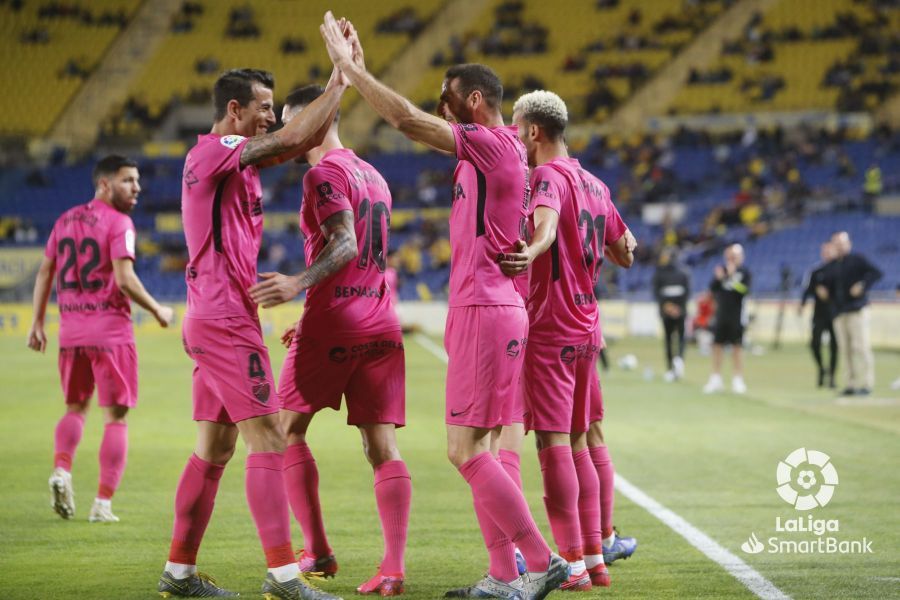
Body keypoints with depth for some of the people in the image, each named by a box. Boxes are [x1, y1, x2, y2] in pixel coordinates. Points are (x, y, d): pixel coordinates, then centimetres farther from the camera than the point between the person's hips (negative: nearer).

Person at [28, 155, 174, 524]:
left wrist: (37, 323, 17)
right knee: (116, 417, 2)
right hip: (110, 331, -6)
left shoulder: (65, 220, 12)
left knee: (75, 408, 20)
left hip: (71, 332, 6)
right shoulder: (118, 223, -9)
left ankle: (61, 470, -5)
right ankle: (103, 504, -2)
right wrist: (157, 311, -5)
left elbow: (44, 273, 13)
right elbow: (124, 280, -18)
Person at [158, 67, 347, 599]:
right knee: (268, 440, -12)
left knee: (215, 449, 13)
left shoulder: (232, 159, 18)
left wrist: (339, 85, 10)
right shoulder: (213, 151, -11)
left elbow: (300, 143, 18)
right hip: (226, 321, -10)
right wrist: (340, 85, -12)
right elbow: (294, 140, -21)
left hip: (218, 320, 10)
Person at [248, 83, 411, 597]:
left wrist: (298, 285, -33)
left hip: (333, 325, -7)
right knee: (383, 445, 0)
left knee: (288, 429, 9)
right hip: (381, 324, 7)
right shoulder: (374, 176, 20)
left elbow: (345, 245, -20)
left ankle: (318, 551, 2)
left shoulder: (324, 173, -7)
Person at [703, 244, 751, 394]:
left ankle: (738, 379, 9)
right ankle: (716, 379, 14)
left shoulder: (744, 272, -3)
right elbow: (712, 289, 4)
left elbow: (744, 290, -17)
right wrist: (718, 278, -14)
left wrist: (732, 276, -21)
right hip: (721, 314, 4)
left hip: (736, 316, -4)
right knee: (717, 346, 5)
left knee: (737, 347, 1)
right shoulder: (722, 269, 8)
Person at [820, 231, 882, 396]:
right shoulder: (832, 266, 19)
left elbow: (876, 272, -8)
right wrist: (823, 291, 2)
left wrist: (863, 285, -19)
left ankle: (865, 384, -10)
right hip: (839, 312, 6)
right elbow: (827, 284, 24)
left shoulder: (857, 259, 1)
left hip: (857, 310, -6)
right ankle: (852, 384, 6)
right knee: (846, 349, 3)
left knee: (860, 346, -10)